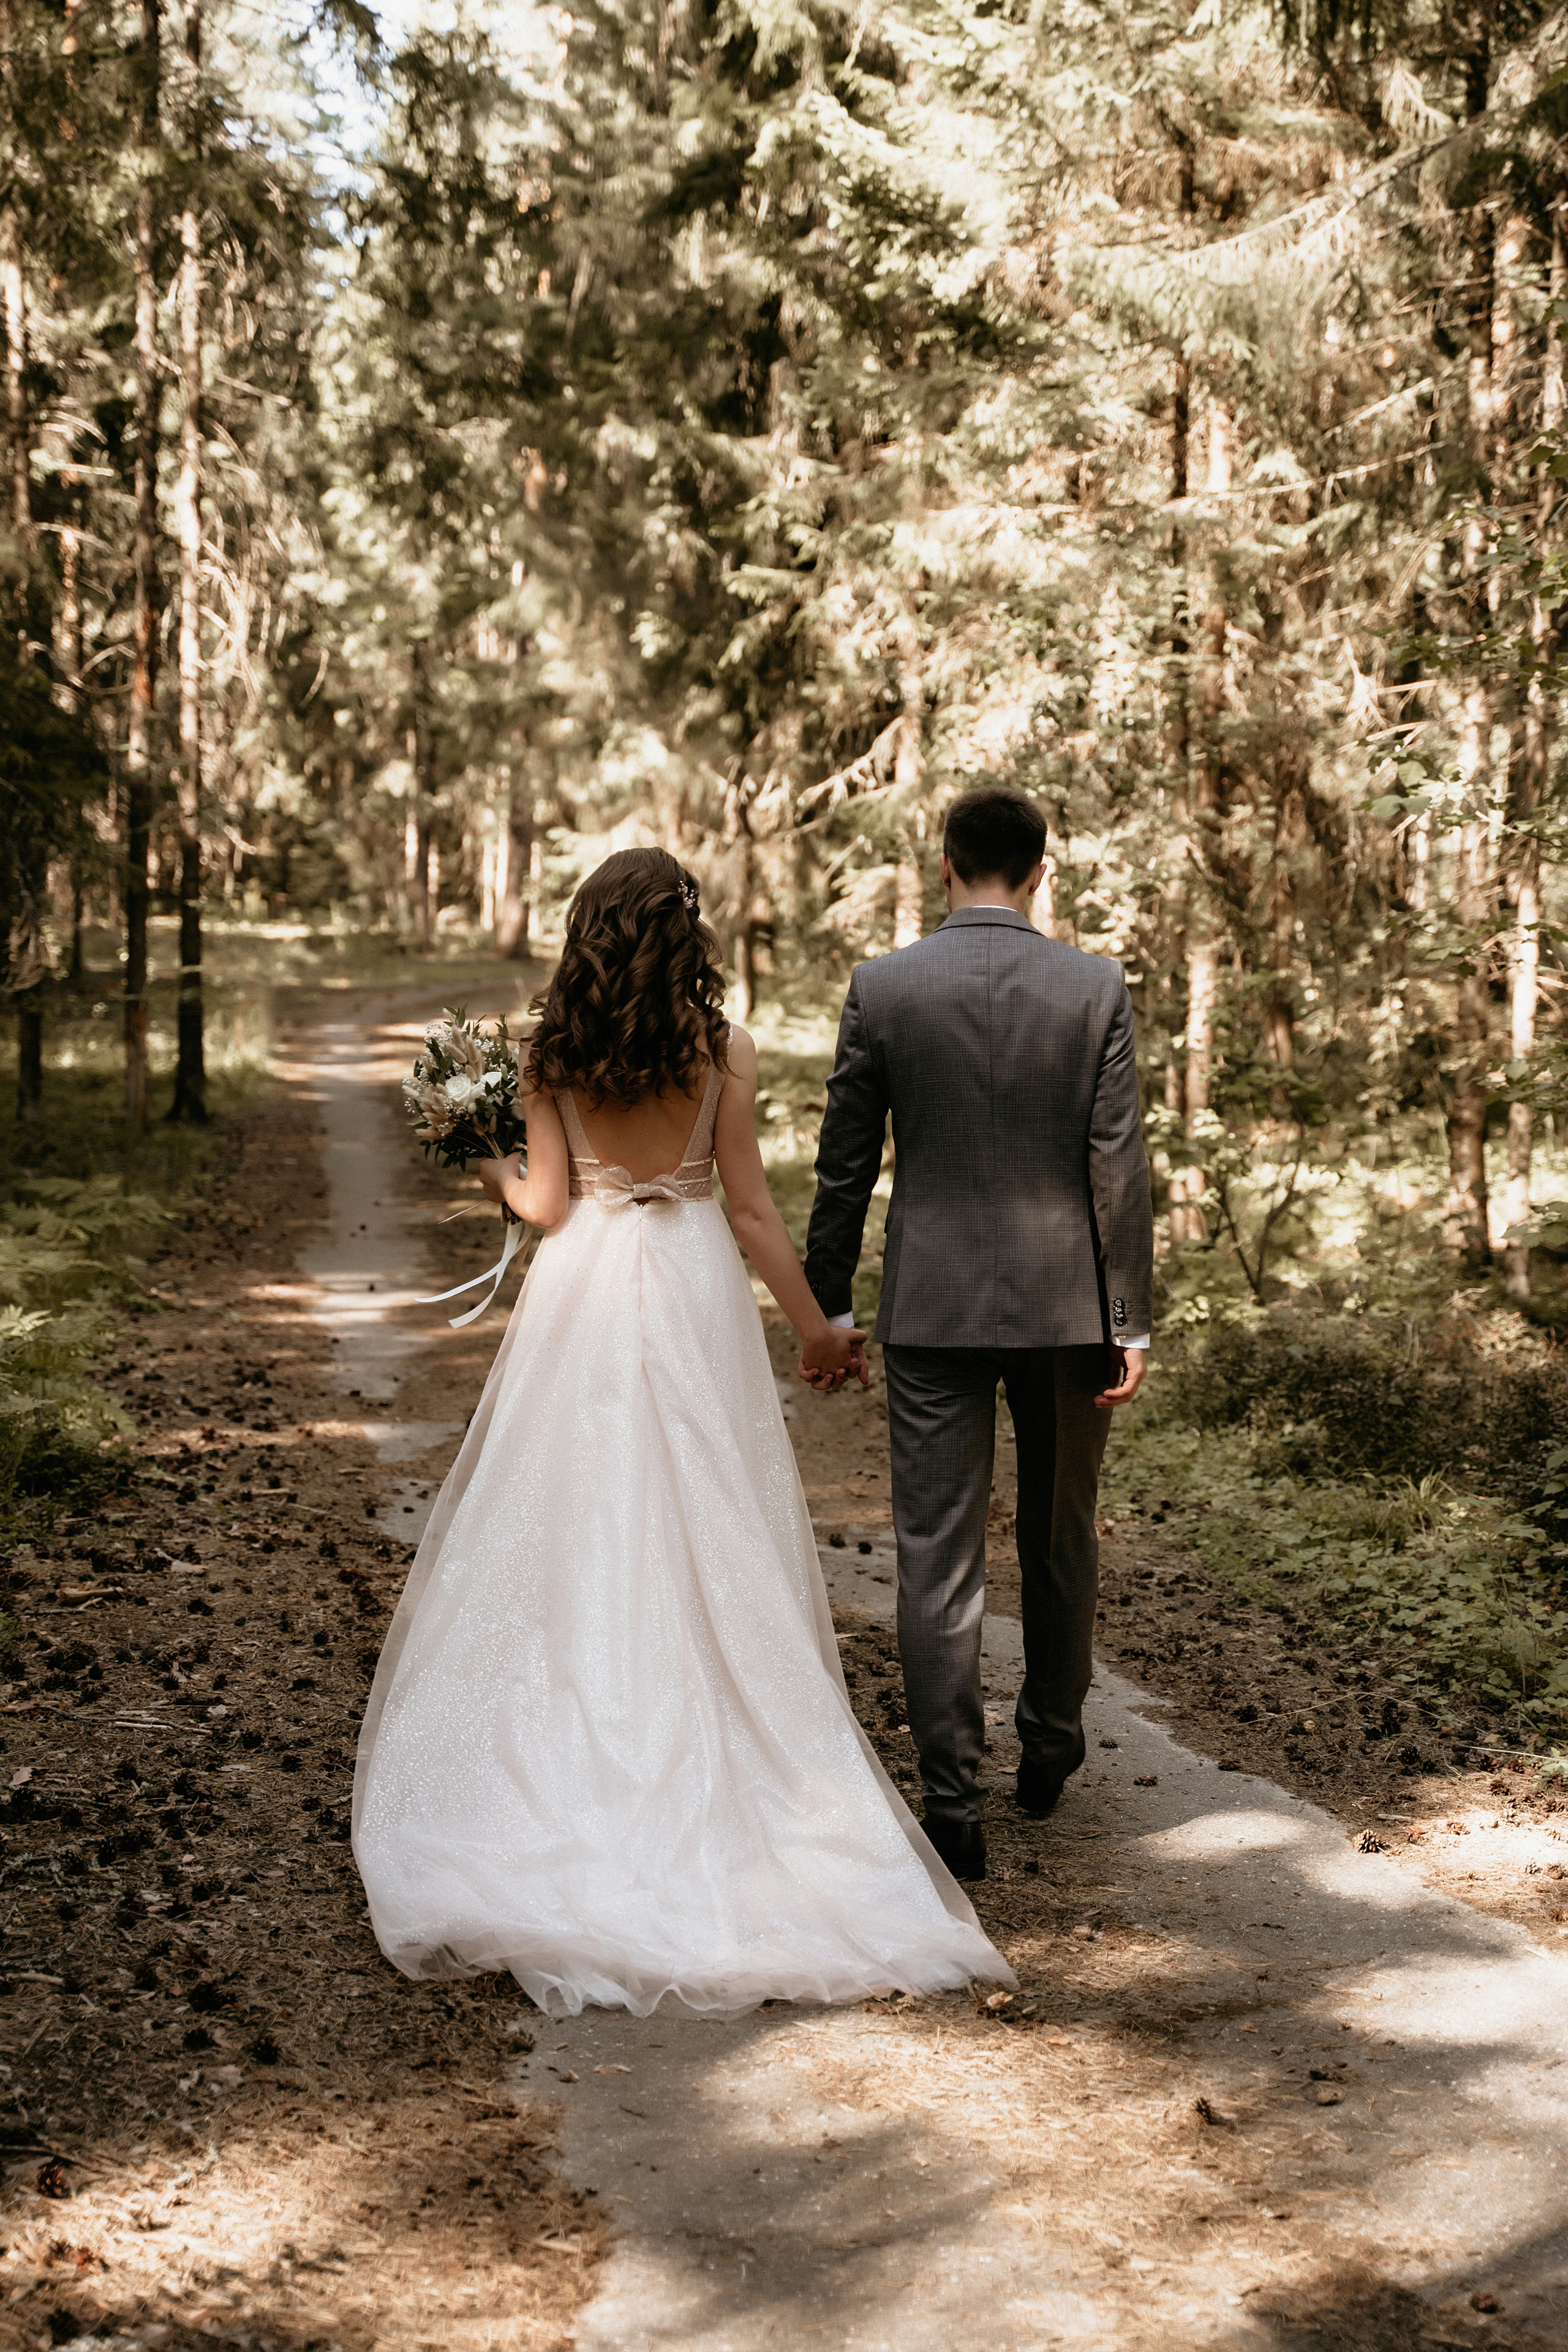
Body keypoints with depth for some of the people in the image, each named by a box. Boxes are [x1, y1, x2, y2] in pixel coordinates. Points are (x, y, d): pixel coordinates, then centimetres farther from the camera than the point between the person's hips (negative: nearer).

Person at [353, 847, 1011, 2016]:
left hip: (583, 1294, 1)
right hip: (694, 1291, -1)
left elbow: (548, 1205, -1)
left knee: (574, 1535, 9)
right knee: (703, 1539, 7)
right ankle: (710, 1763, 11)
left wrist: (497, 1174, 22)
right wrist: (814, 1325, 6)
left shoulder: (553, 1055, -3)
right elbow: (750, 1207, -4)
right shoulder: (723, 1051, -6)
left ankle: (565, 1769, 15)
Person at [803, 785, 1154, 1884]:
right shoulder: (1097, 987, -5)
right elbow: (1119, 1166, -6)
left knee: (939, 1556, 3)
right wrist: (1130, 1325, -1)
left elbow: (846, 1164, 0)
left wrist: (826, 1304, 9)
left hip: (933, 1307, -1)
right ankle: (1049, 1747, 36)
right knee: (1061, 1536, 20)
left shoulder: (881, 987, -4)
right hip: (1065, 1302, 1)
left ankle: (954, 1803, 1)